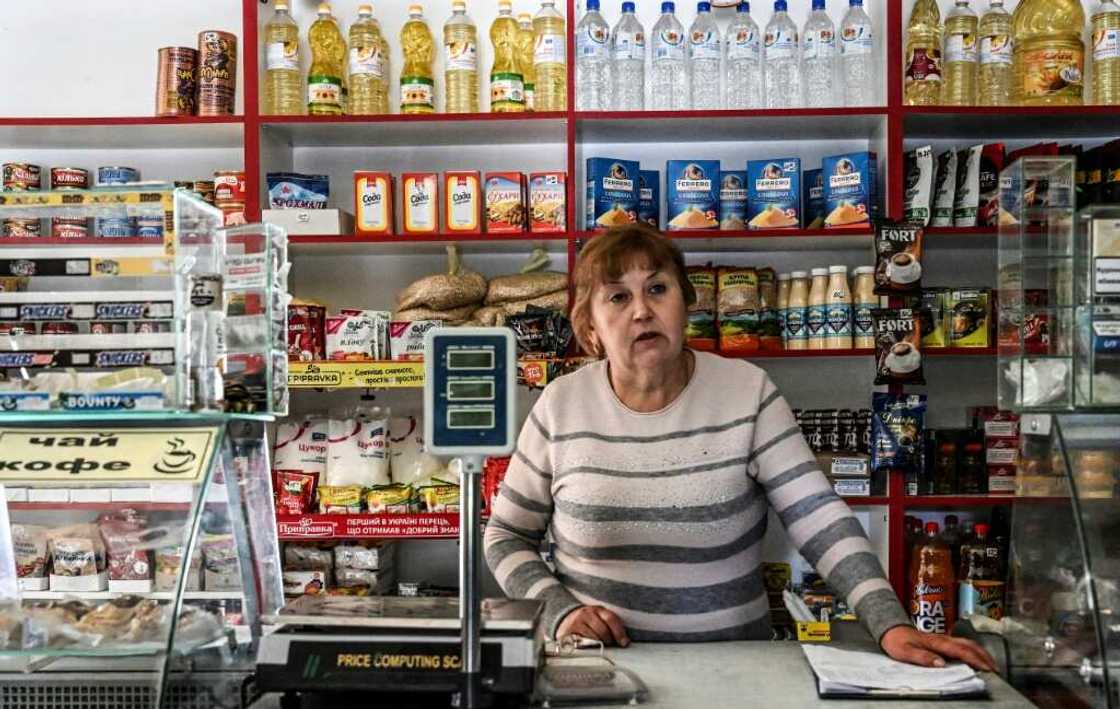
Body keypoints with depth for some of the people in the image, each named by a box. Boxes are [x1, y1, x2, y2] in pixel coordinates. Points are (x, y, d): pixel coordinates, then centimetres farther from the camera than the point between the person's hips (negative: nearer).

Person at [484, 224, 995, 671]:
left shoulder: (747, 391, -5)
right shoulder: (560, 405, -3)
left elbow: (821, 521, -9)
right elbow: (506, 537, 6)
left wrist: (892, 625, -20)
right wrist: (558, 610, -10)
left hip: (731, 664, 1)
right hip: (600, 667, 0)